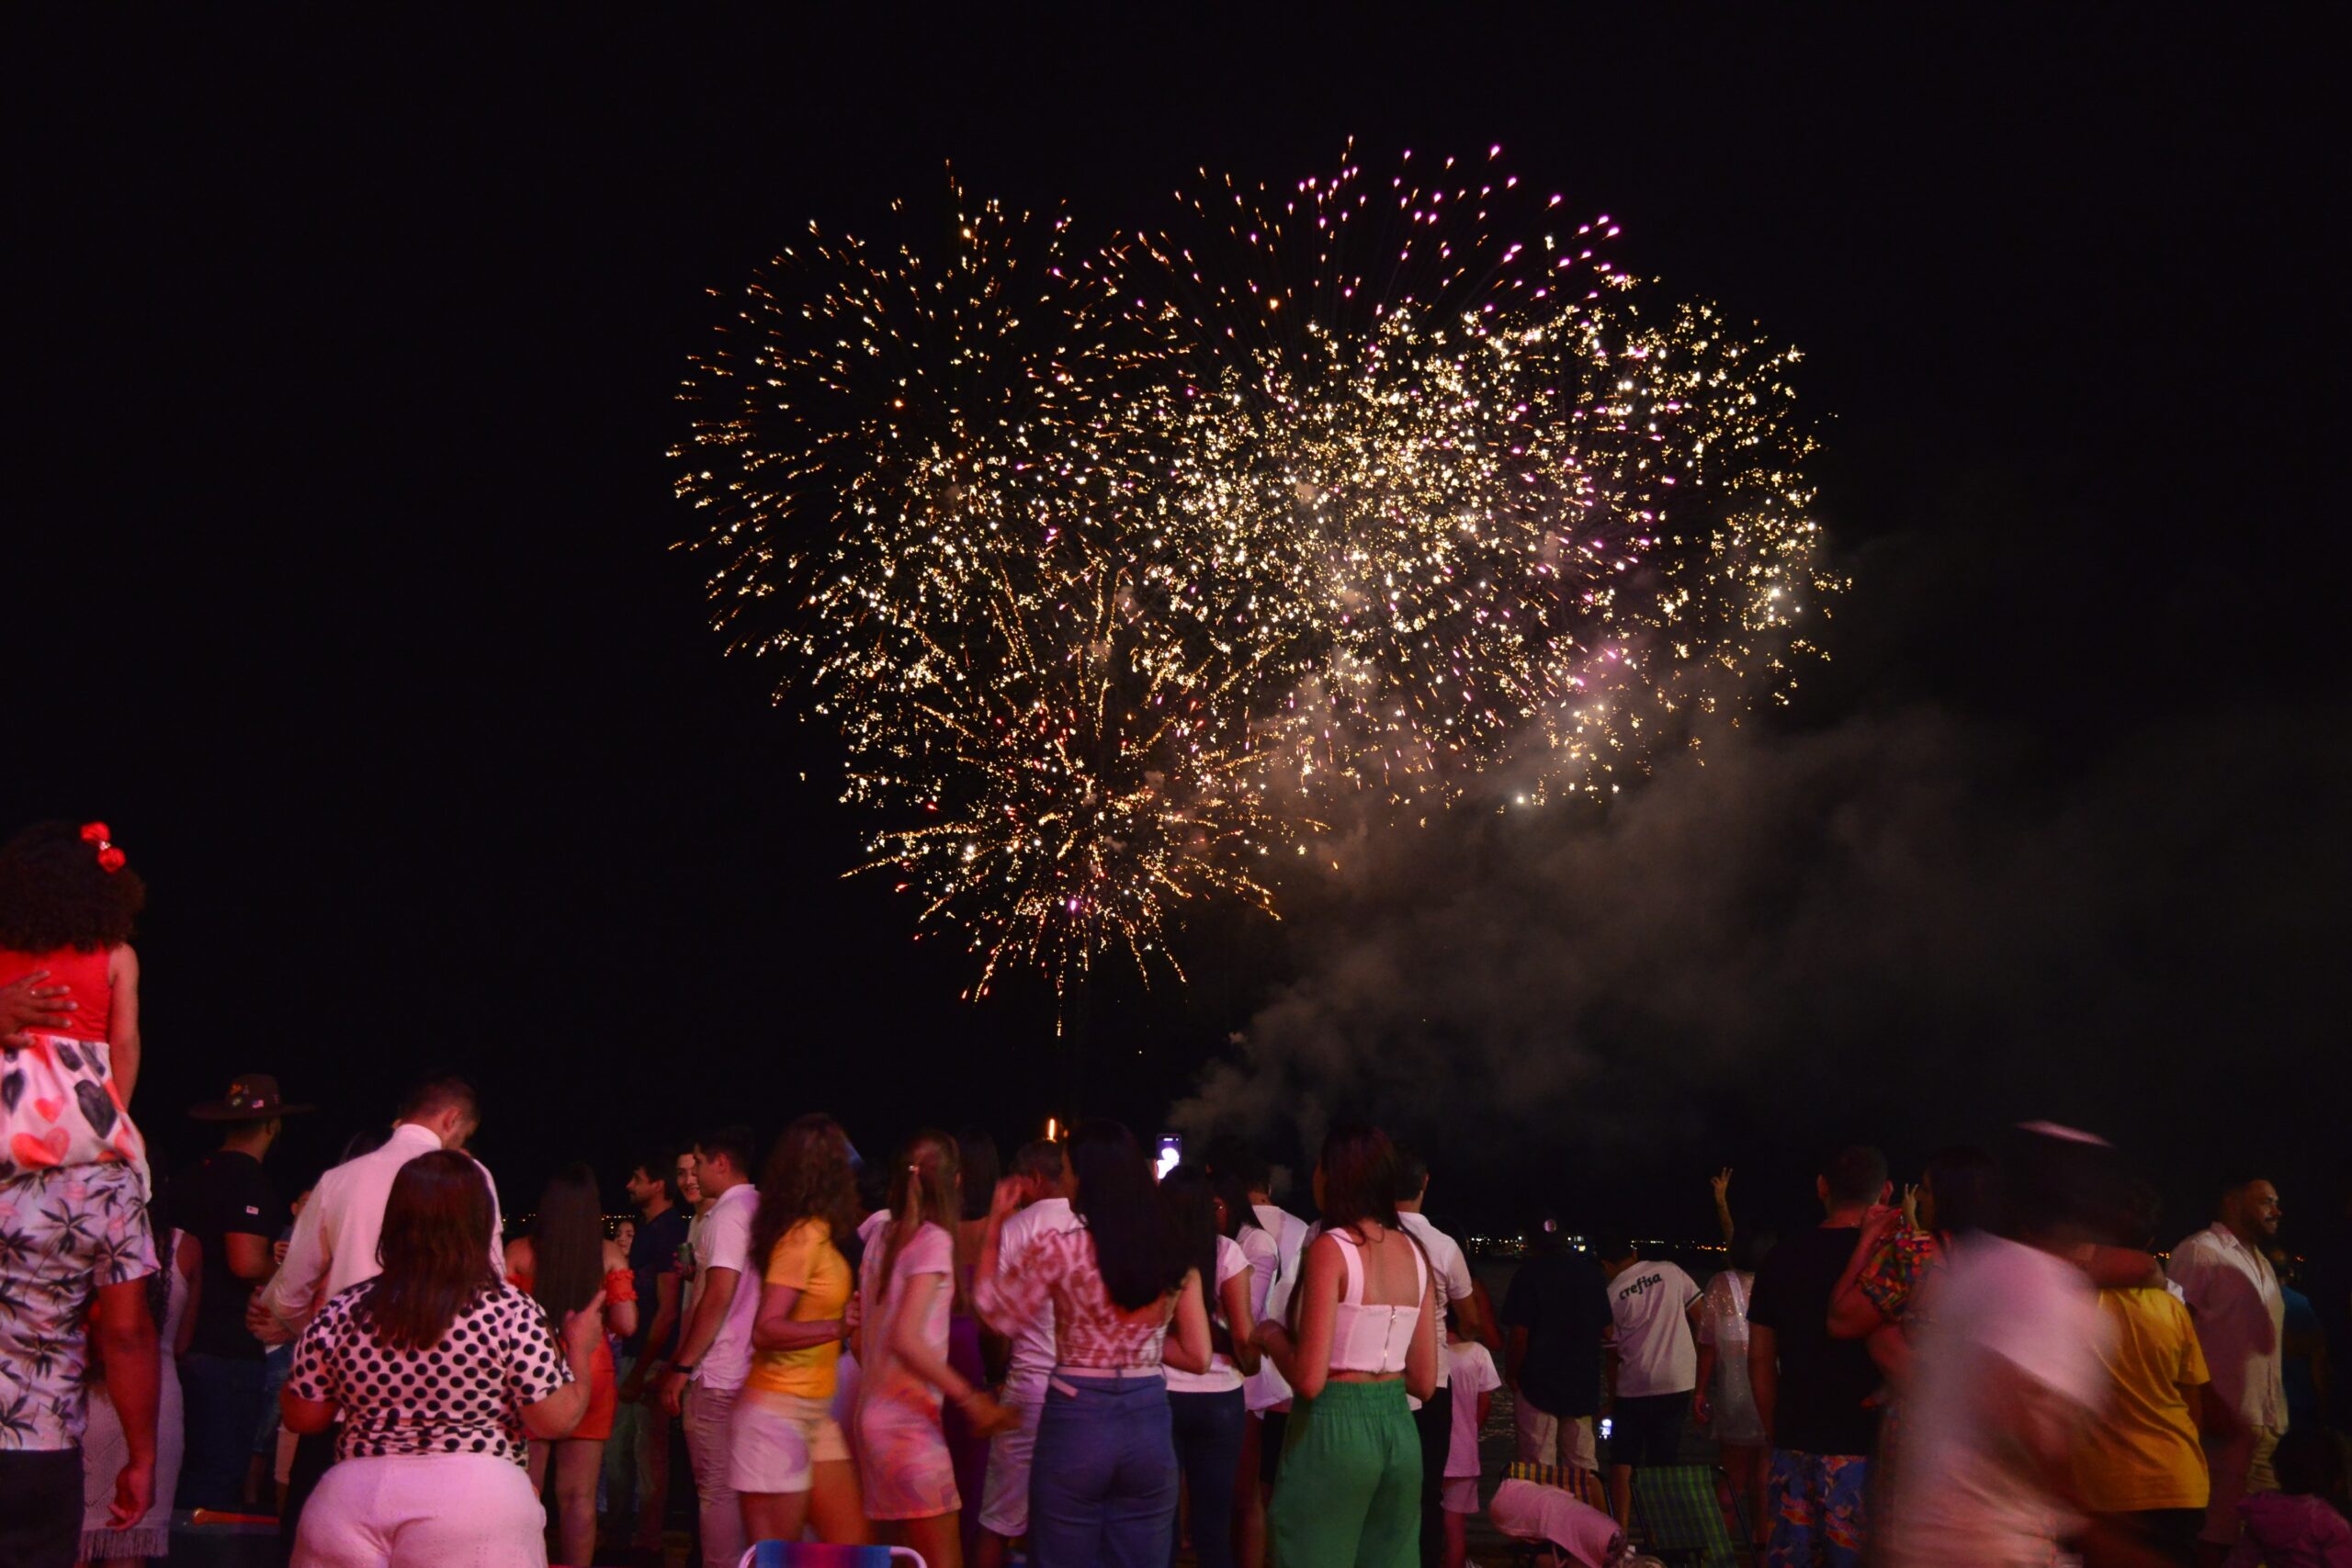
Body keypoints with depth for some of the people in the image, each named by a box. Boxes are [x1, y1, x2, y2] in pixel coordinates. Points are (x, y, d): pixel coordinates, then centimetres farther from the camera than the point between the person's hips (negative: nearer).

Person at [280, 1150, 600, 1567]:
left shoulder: (341, 1313, 2)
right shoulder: (510, 1313, -7)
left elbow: (302, 1418, 10)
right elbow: (555, 1420, -4)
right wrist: (579, 1353, 13)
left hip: (347, 1504, 3)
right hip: (474, 1500, -3)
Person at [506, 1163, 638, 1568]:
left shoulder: (519, 1253, -2)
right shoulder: (610, 1255, -2)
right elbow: (626, 1323, -5)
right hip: (590, 1373, 1)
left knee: (526, 1490, 6)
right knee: (579, 1495, 5)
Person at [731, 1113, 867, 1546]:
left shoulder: (818, 1234, 9)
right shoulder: (804, 1235, -16)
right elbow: (766, 1330, -22)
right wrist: (837, 1328, -33)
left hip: (814, 1414, 9)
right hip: (779, 1413, -9)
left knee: (851, 1544, 8)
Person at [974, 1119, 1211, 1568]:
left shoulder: (1058, 1248, -11)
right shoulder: (1174, 1258, 1)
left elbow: (994, 1312, 2)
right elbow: (1197, 1357, 4)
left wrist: (996, 1222, 8)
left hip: (1076, 1423, -3)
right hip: (1149, 1428, 3)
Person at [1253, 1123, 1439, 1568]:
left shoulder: (1331, 1248, -13)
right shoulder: (1414, 1252, 7)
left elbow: (1309, 1380, -17)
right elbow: (1424, 1381, 10)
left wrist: (1273, 1337, 1)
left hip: (1334, 1429, -6)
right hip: (1399, 1428, 6)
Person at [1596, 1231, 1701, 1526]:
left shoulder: (1611, 1296, -3)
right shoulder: (1669, 1271, 0)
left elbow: (1612, 1354, 2)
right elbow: (1700, 1314, 1)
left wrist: (1613, 1392, 15)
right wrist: (1694, 1356, 14)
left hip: (1634, 1386, -2)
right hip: (1678, 1382, 2)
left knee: (1622, 1460, 9)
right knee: (1662, 1461, 11)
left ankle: (1621, 1525, 3)